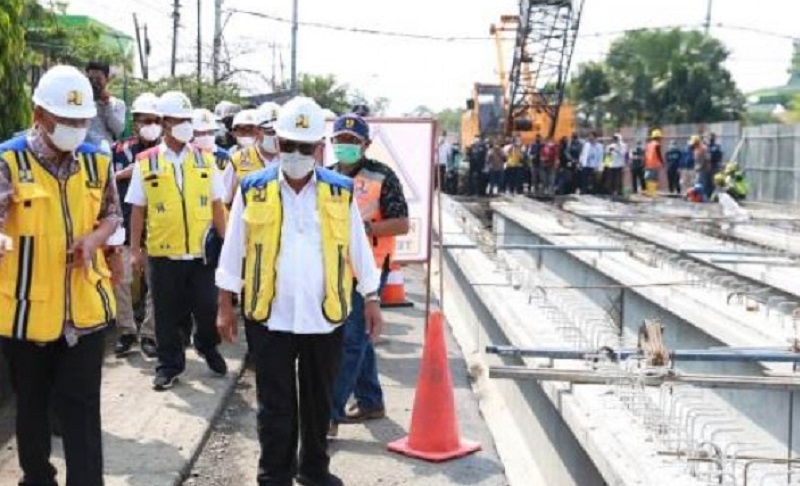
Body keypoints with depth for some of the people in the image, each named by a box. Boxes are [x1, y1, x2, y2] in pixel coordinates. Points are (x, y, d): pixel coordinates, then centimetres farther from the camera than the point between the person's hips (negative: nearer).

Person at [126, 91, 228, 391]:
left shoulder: (205, 159, 4)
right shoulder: (146, 162, -1)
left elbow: (216, 205, 7)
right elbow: (137, 210, 2)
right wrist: (135, 250, 0)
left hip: (202, 250, 1)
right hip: (162, 252, -1)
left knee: (208, 307, 6)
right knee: (167, 313, 8)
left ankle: (208, 348, 34)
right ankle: (169, 364, 23)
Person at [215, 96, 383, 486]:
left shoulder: (341, 191, 1)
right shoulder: (253, 190, -1)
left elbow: (358, 248, 7)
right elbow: (233, 250, 3)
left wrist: (371, 299, 7)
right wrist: (225, 305, 2)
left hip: (325, 316, 2)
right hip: (269, 317, -1)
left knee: (319, 400, 16)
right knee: (275, 404, 5)